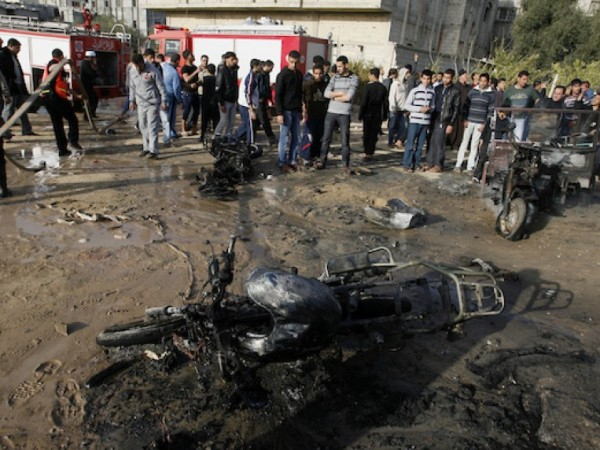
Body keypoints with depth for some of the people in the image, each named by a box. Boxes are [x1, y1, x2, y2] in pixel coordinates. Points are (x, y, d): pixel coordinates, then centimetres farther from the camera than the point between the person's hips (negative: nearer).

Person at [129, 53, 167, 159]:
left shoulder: (153, 72, -9)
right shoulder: (134, 74, 11)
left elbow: (161, 87, -8)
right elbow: (132, 87, 22)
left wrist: (163, 101, -11)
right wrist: (132, 100, 18)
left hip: (152, 104, -7)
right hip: (141, 104, 7)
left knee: (152, 127, -9)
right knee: (143, 127, 11)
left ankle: (153, 151, -9)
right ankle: (146, 148, 22)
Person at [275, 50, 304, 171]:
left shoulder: (299, 75, 12)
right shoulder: (282, 75, -6)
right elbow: (278, 95, -10)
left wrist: (301, 109, 12)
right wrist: (279, 113, -16)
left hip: (296, 111, 6)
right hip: (286, 111, -6)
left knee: (296, 137, 7)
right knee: (284, 137, -2)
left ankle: (292, 161, 15)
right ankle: (282, 163, 5)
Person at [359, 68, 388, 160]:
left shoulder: (368, 87, -10)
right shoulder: (383, 88, 4)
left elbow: (364, 102, -13)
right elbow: (386, 103, 5)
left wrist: (360, 114, -6)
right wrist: (385, 114, 13)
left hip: (368, 114, -3)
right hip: (378, 114, 3)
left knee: (366, 133, 6)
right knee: (374, 134, 7)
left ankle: (366, 152, 5)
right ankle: (370, 152, 7)